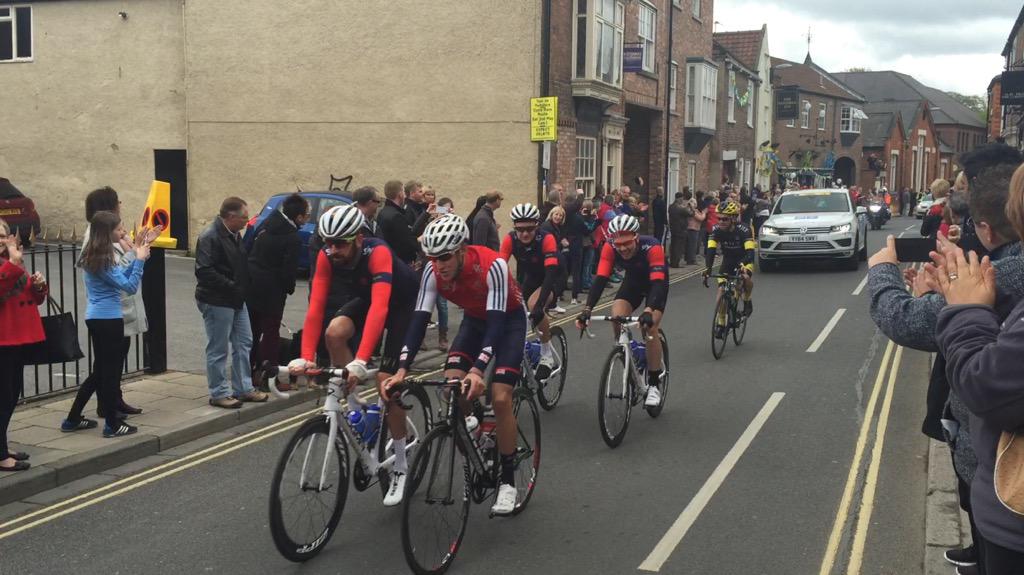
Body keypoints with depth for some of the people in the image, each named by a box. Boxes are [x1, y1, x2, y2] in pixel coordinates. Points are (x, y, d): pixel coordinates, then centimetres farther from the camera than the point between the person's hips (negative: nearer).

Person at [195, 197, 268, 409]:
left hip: (236, 300, 9)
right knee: (218, 350, 0)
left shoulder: (234, 235, 12)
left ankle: (243, 388, 24)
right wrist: (232, 287, -22)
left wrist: (242, 288, 8)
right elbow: (204, 272, -25)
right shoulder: (210, 237, -18)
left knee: (244, 344, 14)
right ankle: (219, 393, 10)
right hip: (216, 302, -9)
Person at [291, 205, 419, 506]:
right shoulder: (327, 256, -24)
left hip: (403, 303, -5)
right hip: (364, 298, 5)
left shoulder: (378, 253, -38)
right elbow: (316, 308, -28)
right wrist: (306, 358, -41)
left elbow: (379, 308, -50)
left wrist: (360, 363, -60)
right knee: (334, 332, -28)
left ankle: (400, 467, 4)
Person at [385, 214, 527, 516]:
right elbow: (419, 319, -25)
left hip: (509, 319, -5)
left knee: (500, 397, -16)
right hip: (474, 319, 5)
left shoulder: (492, 265, -36)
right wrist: (402, 369, -37)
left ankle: (507, 480, -2)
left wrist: (477, 369, -51)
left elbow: (496, 321, -39)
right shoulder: (433, 272, -23)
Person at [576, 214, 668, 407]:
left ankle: (654, 384, -7)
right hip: (633, 281, 3)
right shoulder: (610, 248, -29)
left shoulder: (652, 247, -38)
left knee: (649, 327, -21)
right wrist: (587, 309, -48)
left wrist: (648, 311, -61)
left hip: (655, 282, -3)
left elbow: (658, 283, -45)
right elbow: (600, 279, -34)